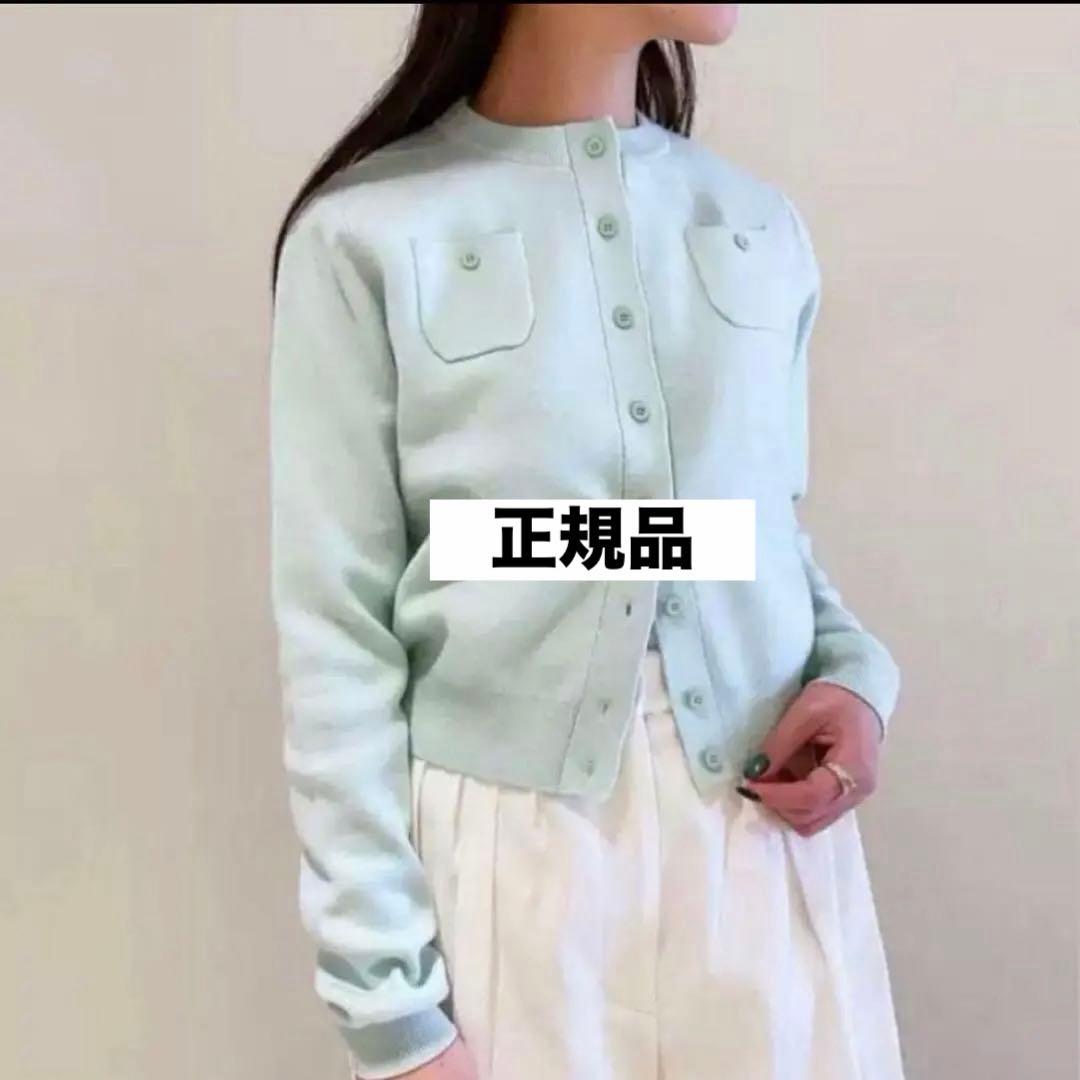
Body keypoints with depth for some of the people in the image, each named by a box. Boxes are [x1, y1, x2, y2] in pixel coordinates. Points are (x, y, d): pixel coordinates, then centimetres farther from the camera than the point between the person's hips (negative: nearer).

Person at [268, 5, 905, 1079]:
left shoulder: (763, 226, 6)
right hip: (515, 849, -3)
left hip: (771, 840, 4)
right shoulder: (369, 236, -8)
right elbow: (336, 636, -8)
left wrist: (853, 671, -6)